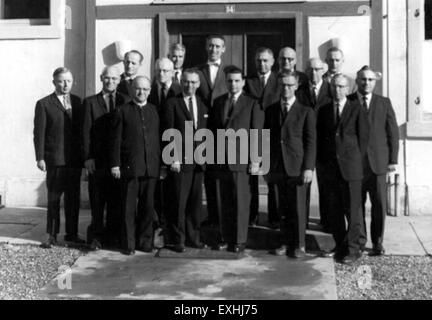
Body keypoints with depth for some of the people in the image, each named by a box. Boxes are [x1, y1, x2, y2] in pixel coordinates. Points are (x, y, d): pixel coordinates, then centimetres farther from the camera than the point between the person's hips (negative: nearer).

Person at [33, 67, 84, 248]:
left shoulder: (78, 102, 11)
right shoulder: (44, 104, 0)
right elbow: (39, 133, -2)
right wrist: (40, 157, -9)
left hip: (75, 159, 4)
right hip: (55, 159, -3)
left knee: (73, 198, 9)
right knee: (53, 198, 3)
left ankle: (72, 234, 18)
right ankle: (51, 236, 10)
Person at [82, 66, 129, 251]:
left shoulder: (126, 102, 8)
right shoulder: (90, 102, 6)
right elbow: (86, 132, 1)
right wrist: (87, 157, -7)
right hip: (97, 160, -1)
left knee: (116, 200, 6)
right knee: (97, 201, 3)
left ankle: (113, 235, 16)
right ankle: (96, 236, 11)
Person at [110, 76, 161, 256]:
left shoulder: (154, 111, 12)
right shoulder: (123, 111, 3)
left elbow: (159, 139, 11)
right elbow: (116, 140, 1)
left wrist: (161, 164, 6)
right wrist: (115, 164, -5)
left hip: (151, 167, 3)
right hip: (129, 167, -3)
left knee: (147, 207, 7)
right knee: (129, 208, 2)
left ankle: (145, 241, 19)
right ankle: (128, 244, 10)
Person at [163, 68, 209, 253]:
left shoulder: (203, 106, 15)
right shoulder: (173, 103, 0)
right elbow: (169, 133, -5)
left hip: (199, 161, 5)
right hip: (180, 161, -4)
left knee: (195, 202, 8)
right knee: (179, 202, -2)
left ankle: (193, 238, 17)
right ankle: (179, 240, 7)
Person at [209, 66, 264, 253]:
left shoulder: (252, 104, 1)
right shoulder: (218, 102, 14)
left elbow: (256, 134, -3)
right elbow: (212, 130, 16)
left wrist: (255, 160, -8)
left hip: (241, 160, -4)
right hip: (220, 160, 4)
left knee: (241, 201, -1)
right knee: (224, 202, 7)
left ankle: (240, 240, 8)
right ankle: (226, 238, 15)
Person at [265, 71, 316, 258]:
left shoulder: (306, 112, 2)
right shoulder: (271, 111, 13)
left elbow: (311, 141, -2)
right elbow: (267, 139, 15)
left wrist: (308, 167, -10)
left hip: (297, 168, -3)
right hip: (277, 168, 3)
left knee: (298, 208, 0)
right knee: (283, 208, 7)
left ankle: (299, 245, 11)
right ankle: (287, 243, 16)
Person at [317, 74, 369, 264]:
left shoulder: (356, 110, 1)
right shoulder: (324, 111, 12)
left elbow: (363, 137, 1)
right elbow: (319, 138, 14)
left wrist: (356, 161, -1)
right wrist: (323, 161, 7)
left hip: (351, 168, -4)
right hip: (331, 168, 4)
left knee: (352, 210, -2)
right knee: (335, 210, 8)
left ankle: (352, 250, 4)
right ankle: (340, 246, 17)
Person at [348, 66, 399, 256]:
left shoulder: (384, 103, 9)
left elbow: (393, 132, 7)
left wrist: (393, 160, 1)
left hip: (378, 162, 1)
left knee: (379, 204, 2)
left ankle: (377, 243, 13)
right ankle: (359, 239, 18)